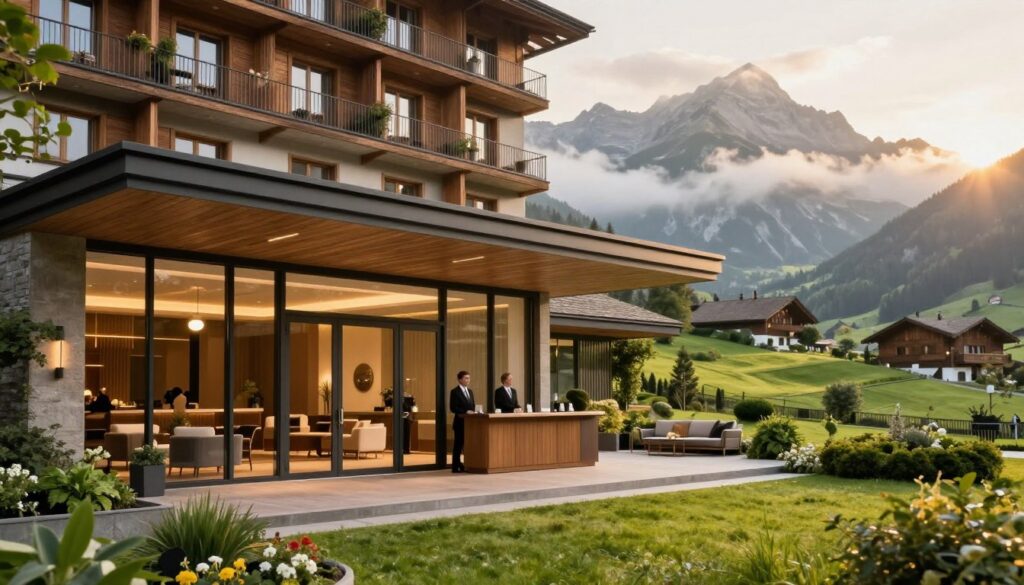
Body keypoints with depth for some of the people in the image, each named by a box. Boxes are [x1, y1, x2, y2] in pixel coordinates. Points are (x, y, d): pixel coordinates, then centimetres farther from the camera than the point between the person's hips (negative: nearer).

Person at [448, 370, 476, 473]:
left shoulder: (470, 391, 16)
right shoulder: (454, 391, -6)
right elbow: (453, 408, -13)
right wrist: (465, 412, -19)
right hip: (460, 422, -7)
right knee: (459, 444, -3)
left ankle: (468, 465, 11)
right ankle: (456, 467, 2)